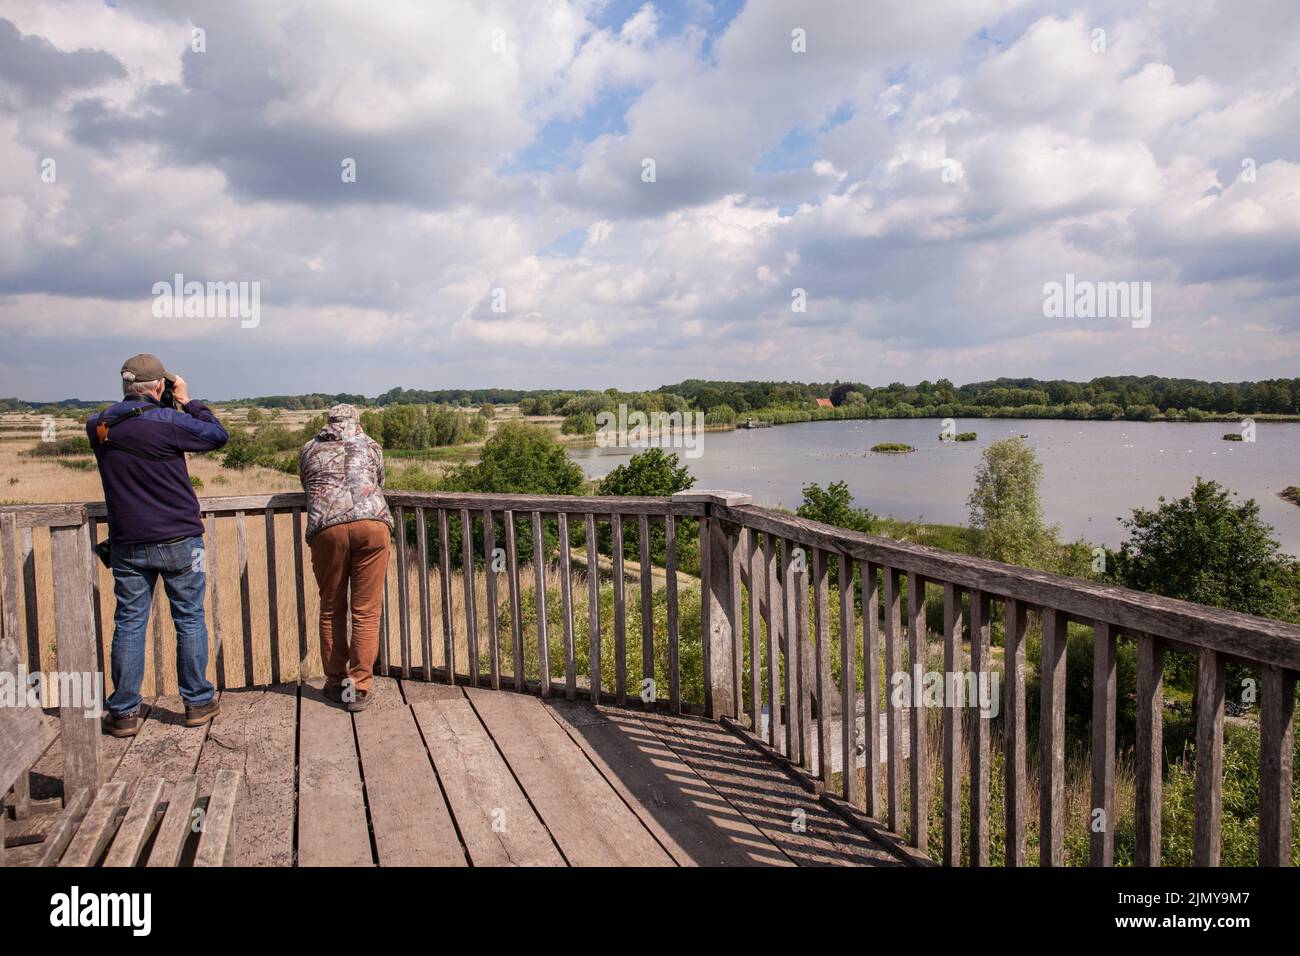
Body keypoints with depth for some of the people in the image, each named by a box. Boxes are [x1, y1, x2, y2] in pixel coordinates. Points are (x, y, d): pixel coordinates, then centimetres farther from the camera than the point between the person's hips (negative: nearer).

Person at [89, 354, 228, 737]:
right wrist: (188, 401, 6)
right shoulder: (168, 421, -15)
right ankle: (198, 702, 17)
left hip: (127, 544, 4)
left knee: (129, 624, 10)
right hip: (178, 540, -3)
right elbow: (218, 435, -3)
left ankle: (123, 712, 15)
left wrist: (171, 406, 12)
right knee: (190, 620, 9)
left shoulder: (98, 427, 1)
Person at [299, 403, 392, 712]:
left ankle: (336, 683, 21)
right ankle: (359, 688, 4)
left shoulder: (309, 450, 24)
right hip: (372, 523, 0)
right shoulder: (371, 446, 26)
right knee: (366, 612, 3)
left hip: (327, 527, 0)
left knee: (332, 609, 14)